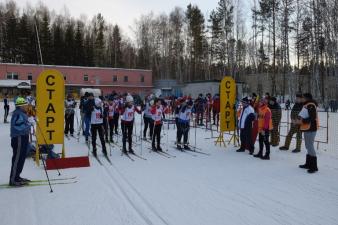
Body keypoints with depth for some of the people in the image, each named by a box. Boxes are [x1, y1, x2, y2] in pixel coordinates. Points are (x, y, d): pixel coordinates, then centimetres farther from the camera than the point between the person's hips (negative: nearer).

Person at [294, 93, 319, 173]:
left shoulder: (311, 106, -16)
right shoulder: (307, 105, 15)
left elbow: (312, 118, -24)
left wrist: (301, 121, -21)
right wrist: (299, 120, 10)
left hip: (311, 129, -11)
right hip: (307, 128, 11)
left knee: (310, 146, -9)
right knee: (308, 146, 17)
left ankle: (314, 166, -4)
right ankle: (308, 164, 27)